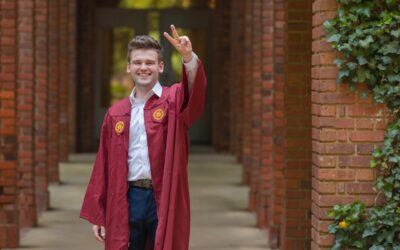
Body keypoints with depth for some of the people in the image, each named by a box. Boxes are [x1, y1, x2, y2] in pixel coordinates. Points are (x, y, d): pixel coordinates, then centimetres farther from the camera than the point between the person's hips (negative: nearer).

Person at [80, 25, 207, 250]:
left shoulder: (174, 100, 2)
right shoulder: (116, 114, 10)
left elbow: (195, 90, -23)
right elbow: (104, 166, 12)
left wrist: (189, 58, -43)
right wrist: (98, 215, 9)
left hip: (165, 201, -3)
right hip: (127, 201, 3)